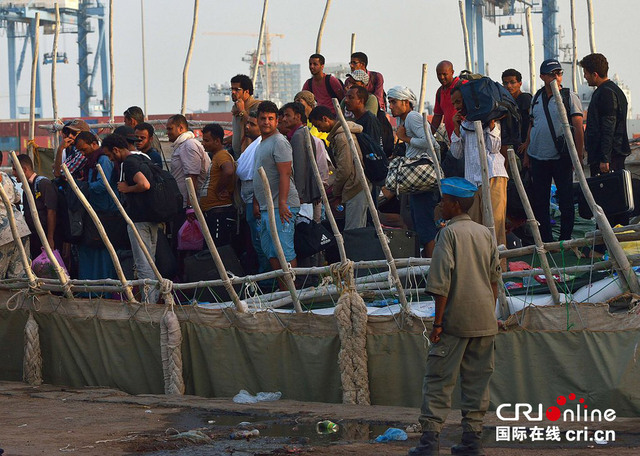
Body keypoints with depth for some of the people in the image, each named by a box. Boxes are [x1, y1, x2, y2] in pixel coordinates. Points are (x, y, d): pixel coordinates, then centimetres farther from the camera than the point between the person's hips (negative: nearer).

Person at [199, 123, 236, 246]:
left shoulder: (222, 155, -12)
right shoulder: (215, 156, 21)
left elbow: (229, 172, -33)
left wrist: (219, 190, -20)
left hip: (220, 211, -11)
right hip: (211, 212, 11)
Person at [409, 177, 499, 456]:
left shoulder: (449, 233, -8)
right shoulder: (485, 233, 10)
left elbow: (442, 281, -13)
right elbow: (494, 278, 13)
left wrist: (438, 322, -10)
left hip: (455, 321, -6)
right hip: (484, 322, 6)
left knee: (438, 380, -3)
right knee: (477, 381, 9)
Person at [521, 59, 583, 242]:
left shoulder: (569, 96, -4)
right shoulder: (537, 97, 11)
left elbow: (578, 127, -7)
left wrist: (578, 155, -13)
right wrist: (526, 152, 15)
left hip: (561, 157, -5)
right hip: (538, 157, 5)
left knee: (565, 200, 0)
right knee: (539, 200, 7)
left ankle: (565, 239, 8)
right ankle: (545, 239, 15)